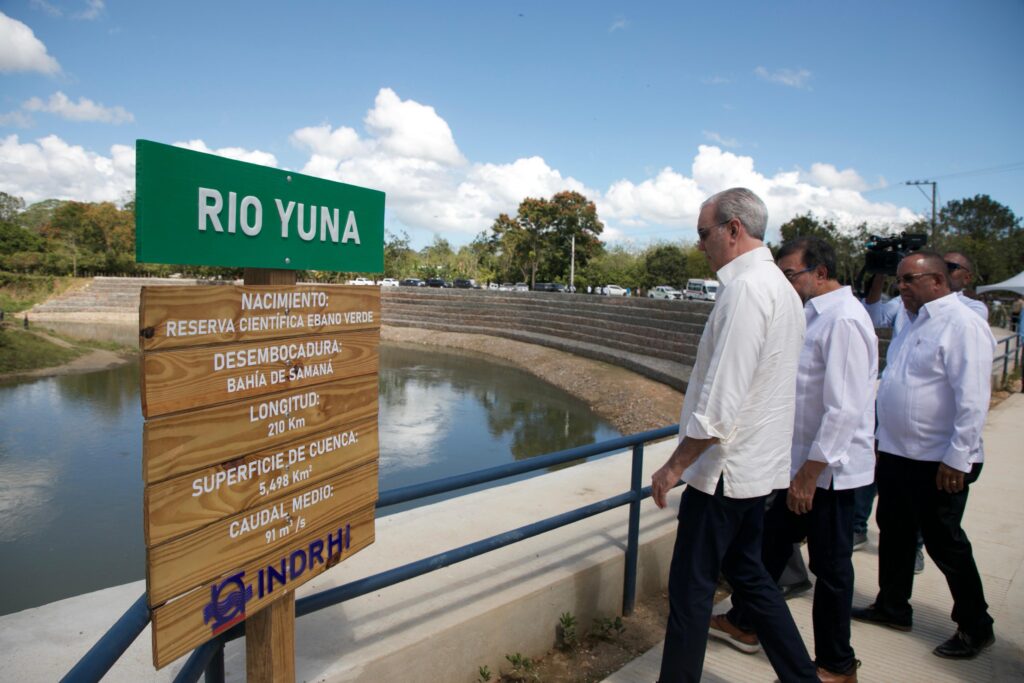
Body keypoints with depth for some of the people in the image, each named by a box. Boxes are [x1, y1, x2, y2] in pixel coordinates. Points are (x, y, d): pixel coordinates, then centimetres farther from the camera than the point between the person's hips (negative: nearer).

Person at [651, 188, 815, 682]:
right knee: (746, 572, 22)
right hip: (757, 465, 10)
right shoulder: (779, 285, 12)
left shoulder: (745, 289, -19)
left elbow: (721, 397, -24)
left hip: (726, 469, -10)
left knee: (691, 587, 3)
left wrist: (675, 465, -16)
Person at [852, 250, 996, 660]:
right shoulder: (914, 322, 13)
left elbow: (973, 400, -21)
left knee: (944, 544, 6)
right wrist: (883, 439, 19)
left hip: (937, 462, -9)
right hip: (896, 454, 9)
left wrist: (956, 458, -22)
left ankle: (975, 627, 26)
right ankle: (892, 607, 34)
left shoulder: (963, 325, -16)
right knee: (893, 534, 18)